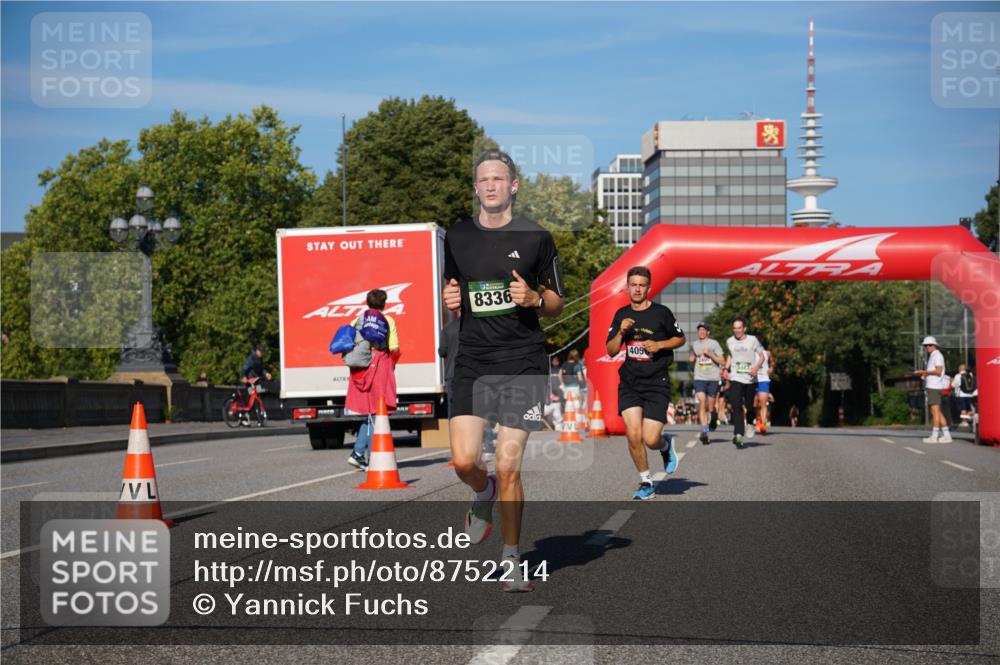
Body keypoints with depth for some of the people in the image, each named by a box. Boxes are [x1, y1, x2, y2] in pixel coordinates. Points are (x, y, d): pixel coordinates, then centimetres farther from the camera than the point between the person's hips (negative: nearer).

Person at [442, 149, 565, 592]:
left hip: (523, 362, -2)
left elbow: (556, 303, 9)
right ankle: (484, 496, 28)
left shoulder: (536, 238, 2)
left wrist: (534, 299, -13)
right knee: (464, 461, -10)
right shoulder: (457, 238, 9)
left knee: (507, 467, -5)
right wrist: (450, 300, -2)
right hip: (472, 361, 2)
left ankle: (511, 559, 12)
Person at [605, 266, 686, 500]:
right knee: (633, 435, -11)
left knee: (650, 439, -10)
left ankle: (666, 445, 28)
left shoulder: (661, 313, -3)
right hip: (629, 383, 3)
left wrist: (659, 344, -9)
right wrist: (621, 332, -9)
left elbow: (680, 339, 9)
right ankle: (646, 482, 9)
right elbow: (611, 351, 9)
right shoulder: (621, 315, 7)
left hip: (657, 383, -3)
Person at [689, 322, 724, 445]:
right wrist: (691, 358, 8)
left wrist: (710, 354, -13)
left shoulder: (714, 344, 1)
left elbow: (722, 361, -3)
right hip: (699, 378, 1)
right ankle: (704, 431, -23)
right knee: (702, 402, -17)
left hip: (713, 378, -1)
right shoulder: (694, 344, 12)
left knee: (710, 406, 7)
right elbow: (691, 359, 30)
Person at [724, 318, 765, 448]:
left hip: (750, 378, -1)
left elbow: (762, 356, 4)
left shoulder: (752, 340, -3)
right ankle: (738, 435, -23)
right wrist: (726, 368, 11)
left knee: (749, 406, 12)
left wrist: (756, 367, -14)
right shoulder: (730, 342, 6)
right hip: (735, 378, 1)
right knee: (736, 407, -15)